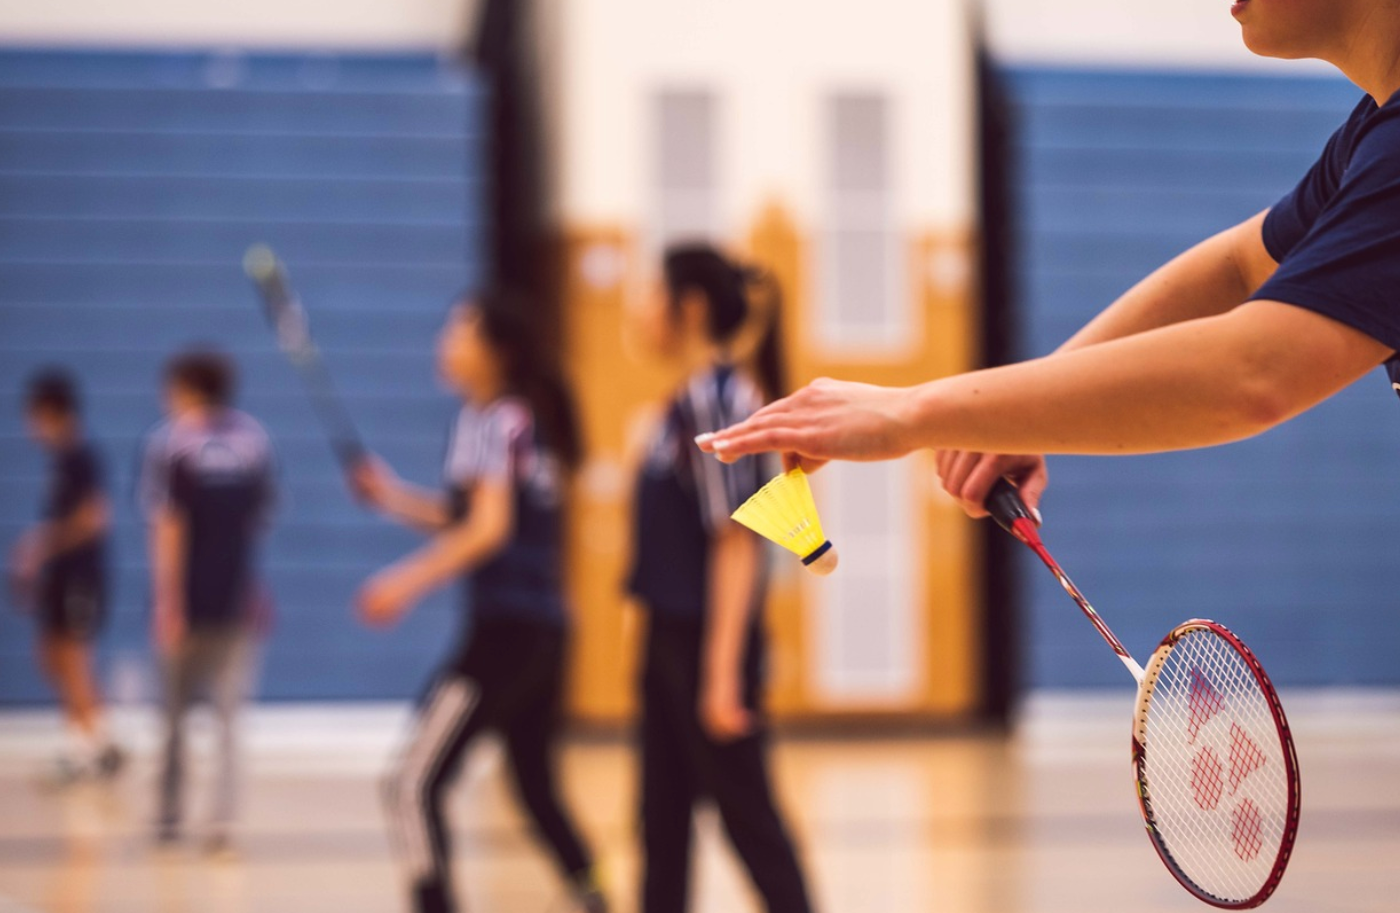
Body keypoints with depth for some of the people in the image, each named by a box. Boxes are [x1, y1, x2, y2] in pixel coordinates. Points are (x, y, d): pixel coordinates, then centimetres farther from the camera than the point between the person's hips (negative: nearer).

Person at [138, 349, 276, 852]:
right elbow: (263, 517, 10)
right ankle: (223, 821, -8)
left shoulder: (167, 441, -7)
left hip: (187, 600, -2)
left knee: (174, 713, 13)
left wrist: (169, 602, -15)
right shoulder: (254, 438, 5)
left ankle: (169, 817, 21)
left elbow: (168, 527, -13)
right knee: (228, 716, 4)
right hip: (238, 598, 2)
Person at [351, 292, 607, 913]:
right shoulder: (527, 418, 17)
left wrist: (410, 580, -23)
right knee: (537, 788, 21)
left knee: (413, 785, -11)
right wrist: (390, 495, 10)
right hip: (544, 633, 10)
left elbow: (489, 529, -19)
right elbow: (462, 519, 21)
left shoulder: (495, 420, -9)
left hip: (505, 630, -10)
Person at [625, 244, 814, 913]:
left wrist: (722, 671, -22)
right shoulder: (688, 400, 12)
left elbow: (736, 541, -19)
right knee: (663, 818, 11)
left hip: (708, 641, -9)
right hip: (669, 635, 9)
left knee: (747, 814, -2)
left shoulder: (718, 399, -15)